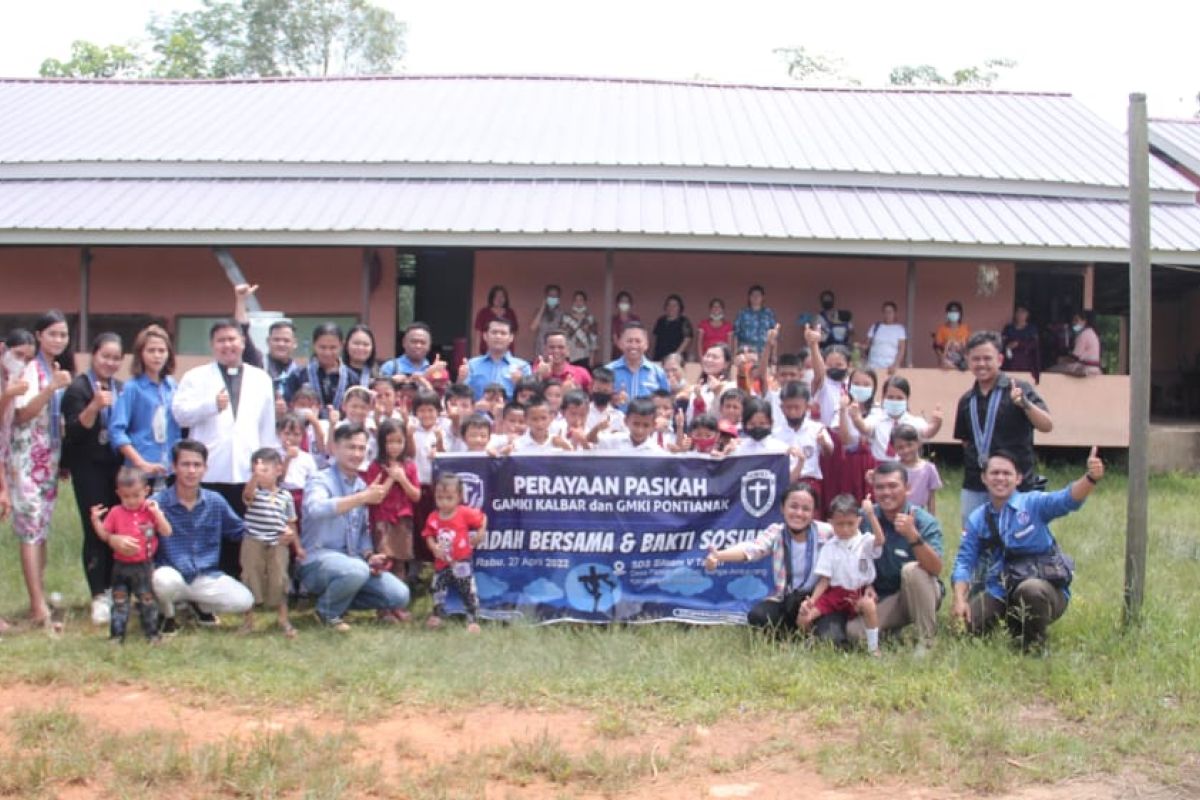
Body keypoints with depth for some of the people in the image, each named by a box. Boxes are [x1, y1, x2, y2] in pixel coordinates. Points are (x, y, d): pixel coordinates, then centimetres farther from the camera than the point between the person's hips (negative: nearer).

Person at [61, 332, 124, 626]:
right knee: (96, 530, -7)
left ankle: (112, 589, 16)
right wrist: (95, 406, -28)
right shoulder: (78, 388, -5)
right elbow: (73, 432, -15)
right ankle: (99, 596, -3)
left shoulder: (122, 389, 10)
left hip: (117, 466, 5)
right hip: (89, 469, -5)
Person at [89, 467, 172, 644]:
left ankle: (152, 633, 18)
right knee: (119, 602, 8)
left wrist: (157, 513, -22)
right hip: (121, 566, 1)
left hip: (144, 566, -1)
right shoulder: (115, 512, -1)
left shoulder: (151, 511, -4)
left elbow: (167, 532, -11)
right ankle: (117, 634, 15)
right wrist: (95, 520, -13)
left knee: (148, 601, 7)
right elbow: (104, 535, 1)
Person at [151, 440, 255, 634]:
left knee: (243, 601, -17)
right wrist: (118, 541, -34)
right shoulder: (157, 503, -10)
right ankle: (167, 616, 0)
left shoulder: (216, 502, 2)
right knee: (164, 580, -38)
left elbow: (240, 531, 10)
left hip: (207, 577, 3)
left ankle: (200, 604, 17)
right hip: (173, 576, -3)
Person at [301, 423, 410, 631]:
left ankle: (339, 597, 11)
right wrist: (363, 497, -40)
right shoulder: (320, 480, -11)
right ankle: (328, 611, -7)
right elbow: (316, 509, -35)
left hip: (352, 561, 7)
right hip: (318, 561, -7)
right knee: (356, 569, -38)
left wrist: (369, 556, 2)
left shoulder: (361, 485, 11)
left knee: (399, 596, -7)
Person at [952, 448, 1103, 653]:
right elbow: (965, 561, 4)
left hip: (1046, 588, -5)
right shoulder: (977, 519, 5)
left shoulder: (1033, 503, -7)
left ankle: (1035, 643, -8)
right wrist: (960, 600, -11)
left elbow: (1068, 499, -25)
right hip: (1002, 591, 5)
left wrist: (1091, 478, -46)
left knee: (1031, 589, -38)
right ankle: (1015, 623, 17)